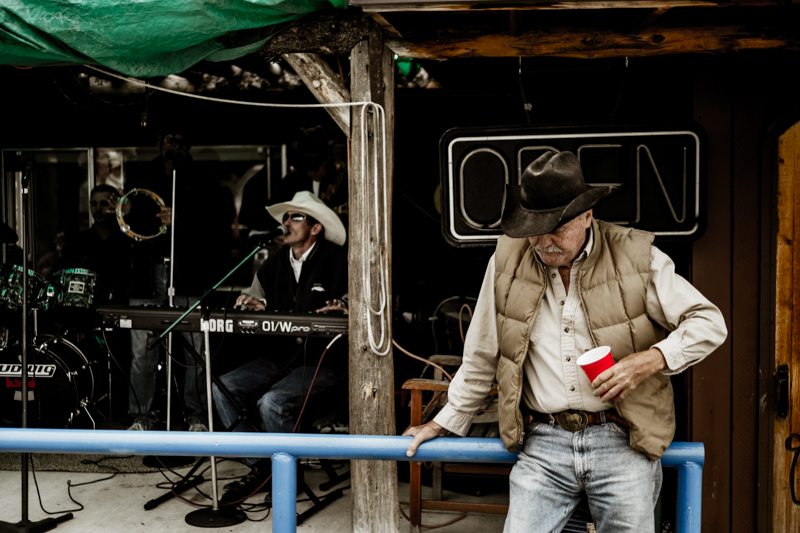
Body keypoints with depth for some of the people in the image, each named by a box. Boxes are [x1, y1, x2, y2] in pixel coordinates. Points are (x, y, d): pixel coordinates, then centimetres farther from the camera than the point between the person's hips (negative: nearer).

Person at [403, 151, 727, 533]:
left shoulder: (636, 257, -2)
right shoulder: (507, 260, 4)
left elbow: (709, 322, 3)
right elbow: (482, 356, 15)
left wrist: (651, 360, -14)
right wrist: (447, 422, 19)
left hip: (623, 442, -1)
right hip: (543, 444, 1)